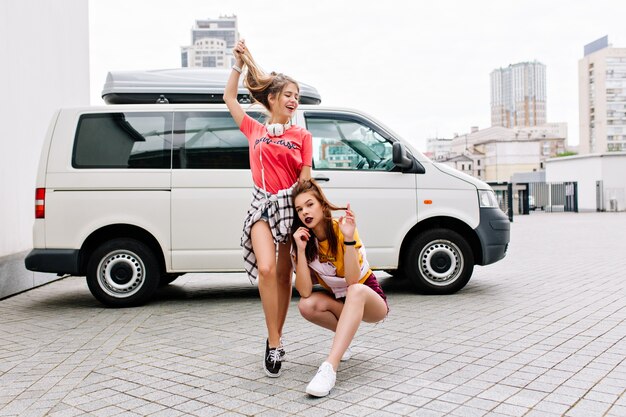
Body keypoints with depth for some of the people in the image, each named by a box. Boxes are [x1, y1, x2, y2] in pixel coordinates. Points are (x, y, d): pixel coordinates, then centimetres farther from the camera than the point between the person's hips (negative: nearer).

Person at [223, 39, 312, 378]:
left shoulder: (302, 135, 7)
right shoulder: (254, 130, 10)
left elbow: (305, 178, 4)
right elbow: (229, 98, 18)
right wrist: (239, 63, 13)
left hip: (291, 204, 0)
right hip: (263, 204, 0)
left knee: (284, 274, 4)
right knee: (266, 268, -19)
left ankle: (275, 339, 19)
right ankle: (274, 342, -8)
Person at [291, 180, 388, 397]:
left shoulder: (342, 229, -20)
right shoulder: (305, 239, -9)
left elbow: (353, 281, -31)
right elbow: (305, 292, -20)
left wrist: (348, 239, -40)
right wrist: (301, 249, -29)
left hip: (369, 299, -4)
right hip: (338, 301, 4)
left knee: (355, 291, -37)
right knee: (306, 305, -26)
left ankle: (330, 367, -46)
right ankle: (345, 334, 2)